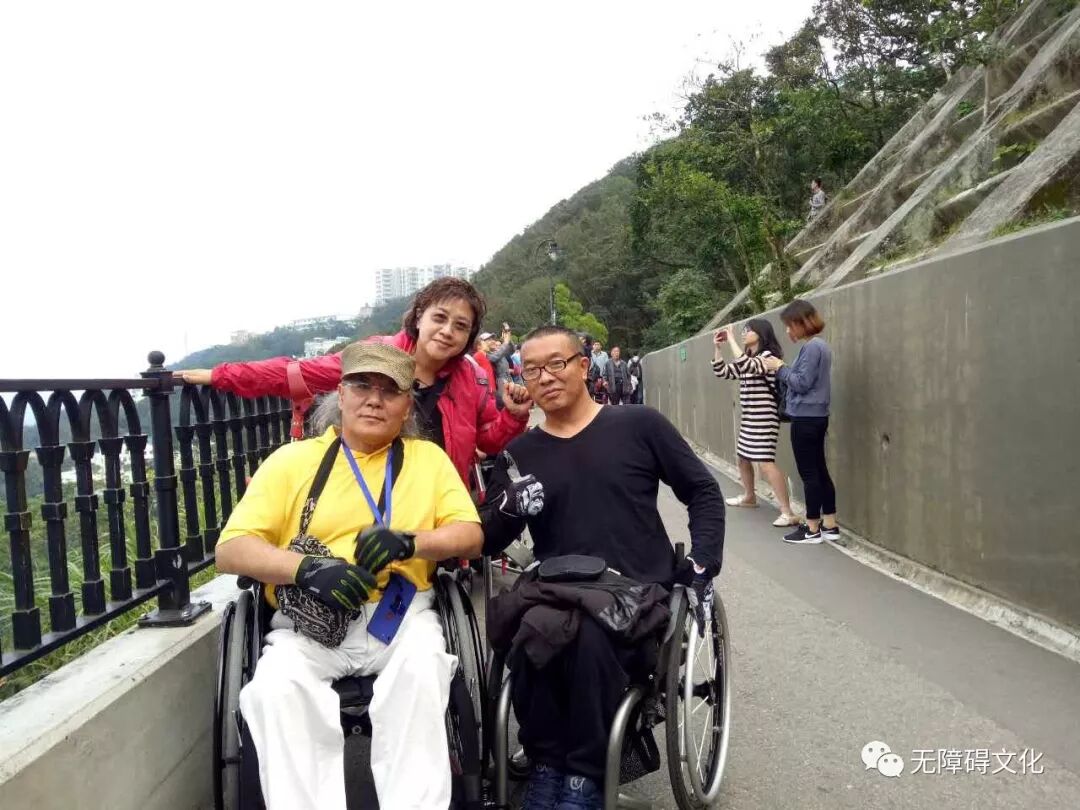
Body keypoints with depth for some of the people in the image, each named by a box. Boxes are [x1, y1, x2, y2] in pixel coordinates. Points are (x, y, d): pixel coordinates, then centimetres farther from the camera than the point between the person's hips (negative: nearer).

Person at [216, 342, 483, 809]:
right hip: (307, 622, 1)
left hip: (399, 615, 0)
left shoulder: (428, 457, 12)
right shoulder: (292, 459, 8)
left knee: (423, 671, -30)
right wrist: (307, 568, -19)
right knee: (276, 688, -29)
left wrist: (408, 541, -16)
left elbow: (471, 536, 4)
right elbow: (230, 550, 1)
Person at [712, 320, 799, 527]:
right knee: (743, 457, 21)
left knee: (766, 463, -17)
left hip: (763, 418, -10)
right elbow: (722, 372, 18)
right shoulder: (748, 359, 14)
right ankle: (749, 496, 43)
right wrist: (718, 347, 7)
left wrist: (731, 339, -24)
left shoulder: (768, 356, -13)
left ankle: (788, 513, -18)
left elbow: (746, 366, -31)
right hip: (748, 417, 10)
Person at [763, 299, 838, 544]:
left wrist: (779, 367, -8)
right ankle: (830, 526, 18)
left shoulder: (811, 347, -16)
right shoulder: (820, 345, 14)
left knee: (809, 473, -2)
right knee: (819, 470, 13)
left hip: (806, 418, -10)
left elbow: (802, 383, -19)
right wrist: (782, 369, 8)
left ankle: (812, 529, 5)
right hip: (816, 416, 10)